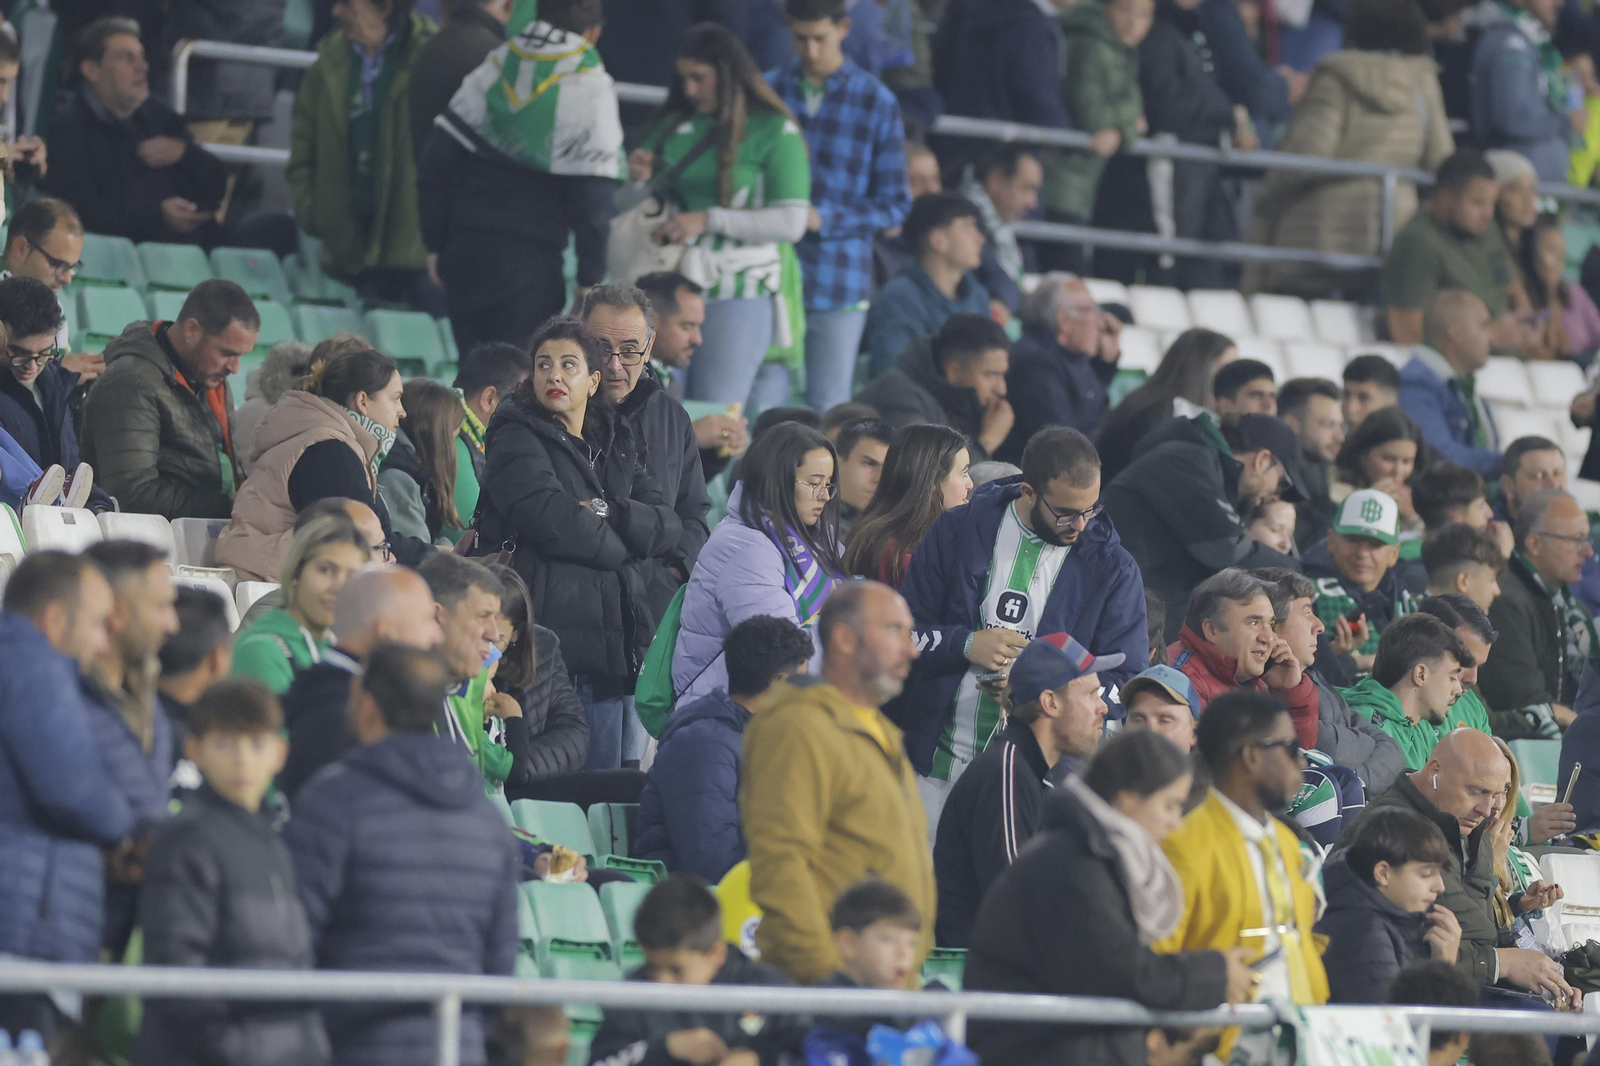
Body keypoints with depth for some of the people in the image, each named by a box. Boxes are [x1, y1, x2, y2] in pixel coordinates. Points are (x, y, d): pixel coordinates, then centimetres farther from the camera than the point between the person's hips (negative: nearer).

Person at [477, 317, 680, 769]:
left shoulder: (618, 441, 20)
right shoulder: (516, 439, 2)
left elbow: (669, 525, 8)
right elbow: (551, 520, -15)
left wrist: (607, 512, -9)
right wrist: (625, 545, -2)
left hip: (623, 638, 6)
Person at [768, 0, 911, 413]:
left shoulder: (877, 103, 0)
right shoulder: (767, 91, 6)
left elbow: (895, 204, 1)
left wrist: (824, 220, -12)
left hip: (838, 286, -2)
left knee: (829, 409, 2)